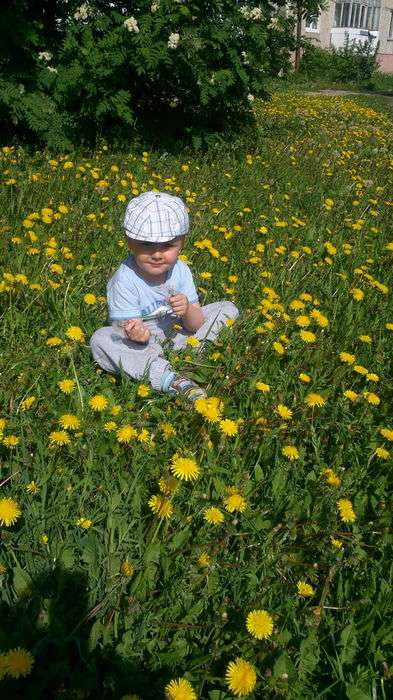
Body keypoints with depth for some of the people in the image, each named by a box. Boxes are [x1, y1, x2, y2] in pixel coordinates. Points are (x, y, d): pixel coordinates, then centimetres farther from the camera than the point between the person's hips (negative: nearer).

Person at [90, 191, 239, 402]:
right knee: (100, 339, -33)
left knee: (228, 309, 0)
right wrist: (137, 333, -48)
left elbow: (196, 325, -7)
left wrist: (188, 310, -31)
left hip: (176, 337, 4)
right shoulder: (125, 280, -24)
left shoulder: (180, 270, -11)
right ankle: (168, 378, -39)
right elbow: (126, 327, -23)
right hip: (141, 344, -4)